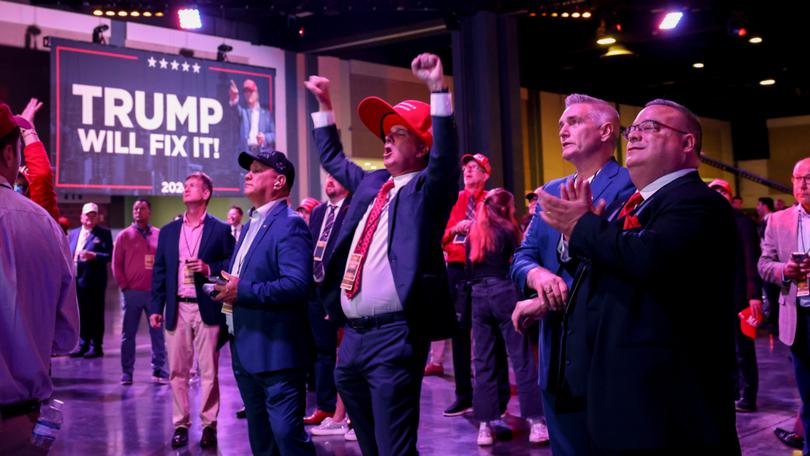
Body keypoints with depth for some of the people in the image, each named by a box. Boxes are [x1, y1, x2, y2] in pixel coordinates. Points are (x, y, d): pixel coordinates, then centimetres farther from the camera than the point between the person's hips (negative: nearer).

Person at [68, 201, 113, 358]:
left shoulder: (103, 233, -1)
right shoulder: (73, 233, 16)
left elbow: (110, 255, -9)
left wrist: (94, 255, -22)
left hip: (94, 281, -5)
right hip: (76, 280, 5)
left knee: (95, 315, 1)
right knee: (81, 315, 11)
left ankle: (96, 347, 7)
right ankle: (83, 345, 20)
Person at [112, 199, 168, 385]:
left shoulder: (160, 235, 6)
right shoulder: (124, 235, 3)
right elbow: (116, 264, 4)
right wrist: (124, 286, -2)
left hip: (154, 293, 1)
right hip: (132, 293, -1)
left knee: (157, 333, 4)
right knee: (128, 334, 5)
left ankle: (159, 371, 11)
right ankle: (126, 373, 12)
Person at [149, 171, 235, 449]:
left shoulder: (220, 229, 2)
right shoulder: (168, 231, 13)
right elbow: (159, 271, 12)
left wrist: (209, 269, -16)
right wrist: (156, 307, 6)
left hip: (208, 309, -3)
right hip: (177, 309, 3)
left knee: (208, 372, 0)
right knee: (177, 371, 5)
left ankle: (209, 425, 9)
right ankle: (181, 425, 13)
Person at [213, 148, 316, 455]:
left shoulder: (289, 225, -13)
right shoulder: (251, 225, 17)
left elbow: (298, 284, -25)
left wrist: (243, 291, -21)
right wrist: (226, 285, 3)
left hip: (275, 352, -10)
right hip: (245, 351, 10)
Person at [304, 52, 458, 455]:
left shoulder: (427, 188, -1)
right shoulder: (372, 183, 19)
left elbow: (446, 156, -21)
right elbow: (333, 159, 35)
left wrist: (438, 89, -27)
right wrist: (324, 105, 32)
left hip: (395, 335, -8)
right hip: (353, 334, 8)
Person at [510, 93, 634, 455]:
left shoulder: (628, 186, -9)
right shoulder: (551, 191, 15)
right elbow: (522, 258, 10)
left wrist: (540, 303, -18)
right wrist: (537, 275, -15)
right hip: (556, 349, 7)